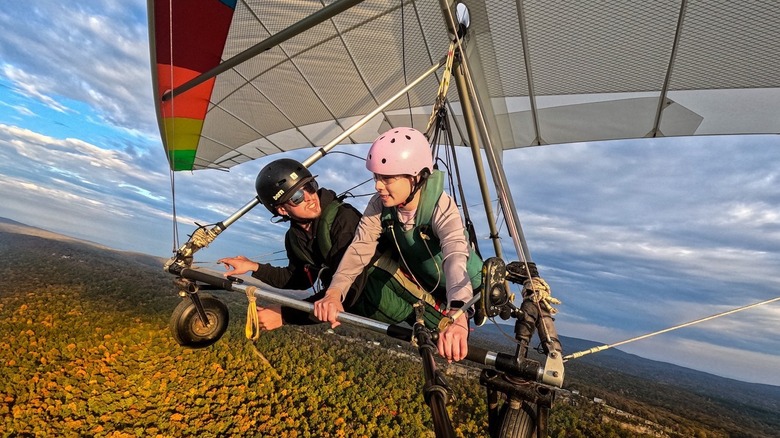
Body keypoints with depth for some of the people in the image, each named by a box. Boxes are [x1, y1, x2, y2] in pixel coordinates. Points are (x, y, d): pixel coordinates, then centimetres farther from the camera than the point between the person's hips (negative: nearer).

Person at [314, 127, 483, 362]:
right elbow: (359, 249, -28)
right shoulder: (380, 205, -21)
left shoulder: (442, 208, -34)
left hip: (459, 291, -4)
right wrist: (334, 293, -45)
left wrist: (457, 316, -68)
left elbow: (456, 257, -50)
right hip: (418, 284, 4)